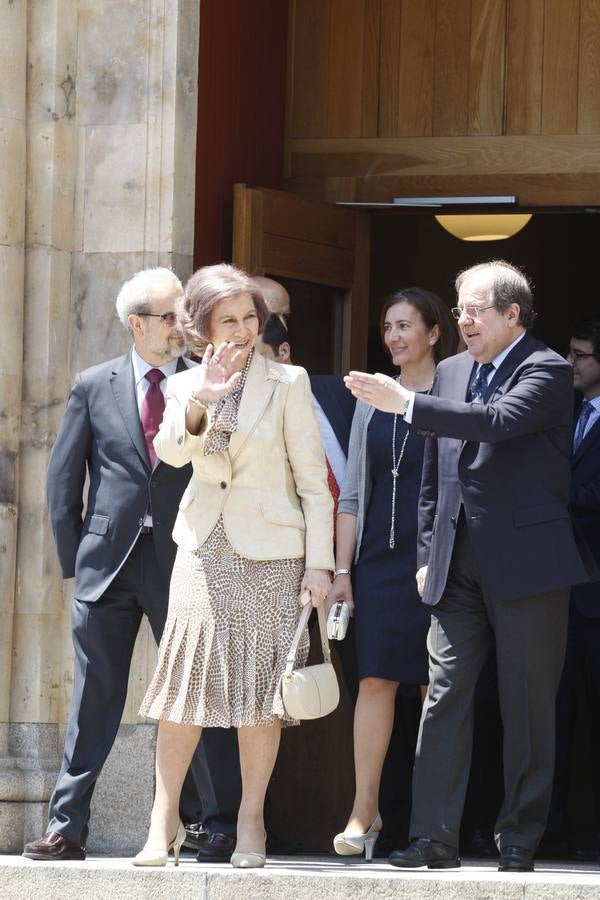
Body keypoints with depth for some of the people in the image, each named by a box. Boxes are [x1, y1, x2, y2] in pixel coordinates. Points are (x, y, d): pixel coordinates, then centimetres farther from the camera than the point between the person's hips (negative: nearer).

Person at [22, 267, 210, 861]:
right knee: (93, 701, 3)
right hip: (109, 562, 1)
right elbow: (63, 478, 8)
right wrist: (74, 558, 3)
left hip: (182, 564, -1)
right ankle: (66, 829, 6)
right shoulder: (95, 387, 6)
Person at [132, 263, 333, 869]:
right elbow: (172, 452, -12)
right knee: (188, 677, -3)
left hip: (270, 552, -2)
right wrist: (200, 400, -30)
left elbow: (312, 478, -1)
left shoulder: (287, 382, 0)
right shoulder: (185, 386, 8)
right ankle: (164, 820, 1)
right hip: (205, 547, 2)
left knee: (259, 685, -2)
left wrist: (319, 562, -6)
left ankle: (251, 821, 4)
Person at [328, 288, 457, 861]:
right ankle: (364, 811, -2)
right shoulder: (372, 401, 13)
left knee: (439, 685, -1)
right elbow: (352, 493, 13)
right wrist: (341, 570, 7)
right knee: (375, 678, -3)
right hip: (380, 560, 3)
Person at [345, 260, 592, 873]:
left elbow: (500, 421, -27)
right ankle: (435, 839, -1)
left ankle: (518, 842, 6)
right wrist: (427, 553, 14)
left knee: (527, 708, 0)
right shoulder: (451, 371, 14)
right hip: (458, 567, 6)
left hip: (525, 563, -6)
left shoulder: (546, 371, -7)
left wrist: (407, 405, -27)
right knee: (444, 697, -1)